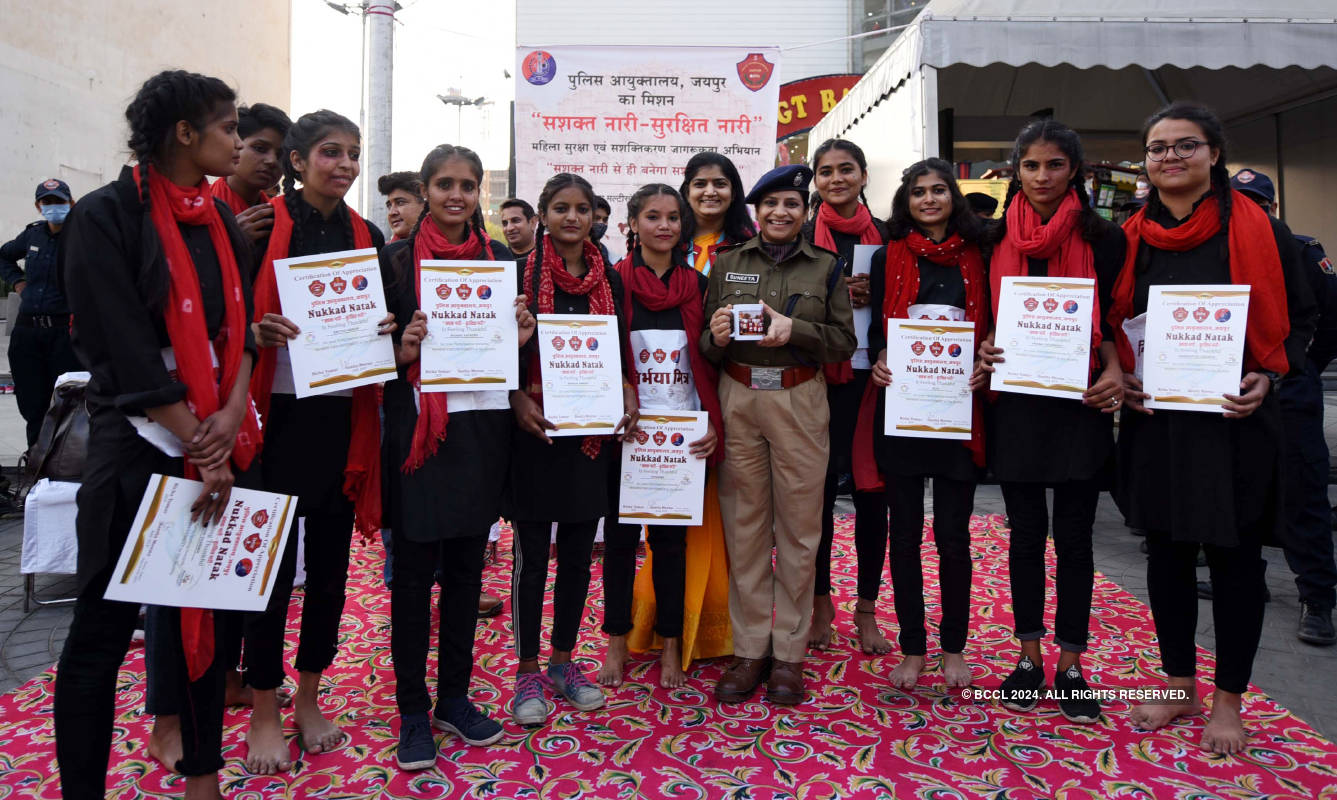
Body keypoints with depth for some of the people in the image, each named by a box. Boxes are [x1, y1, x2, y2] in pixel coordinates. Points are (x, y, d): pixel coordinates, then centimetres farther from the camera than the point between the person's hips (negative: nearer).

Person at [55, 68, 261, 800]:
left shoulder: (221, 222, 11)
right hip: (138, 444, -6)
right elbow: (128, 351, -14)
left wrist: (232, 416, -9)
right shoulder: (106, 216, -9)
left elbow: (239, 328, 7)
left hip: (219, 442, 6)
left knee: (208, 612, 12)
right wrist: (197, 450, -15)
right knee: (104, 624, 3)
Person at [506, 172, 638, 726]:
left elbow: (620, 352, 14)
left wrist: (626, 392, -5)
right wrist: (517, 398, -18)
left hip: (592, 429, 4)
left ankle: (563, 661, 27)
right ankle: (528, 672, 18)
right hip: (534, 426, -4)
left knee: (578, 550, 11)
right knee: (531, 552, 4)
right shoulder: (521, 274, -2)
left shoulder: (610, 280, 10)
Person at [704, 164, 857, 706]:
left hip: (800, 401, 0)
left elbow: (845, 341, 3)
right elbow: (704, 344, 10)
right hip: (737, 400, 1)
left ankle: (789, 652, 14)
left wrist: (794, 329, -12)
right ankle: (750, 649, 15)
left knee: (799, 525, 1)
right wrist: (716, 336, -12)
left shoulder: (826, 267, 10)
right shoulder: (726, 264, 11)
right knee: (744, 524, 3)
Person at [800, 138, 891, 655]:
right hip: (816, 378, -1)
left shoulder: (886, 236, 10)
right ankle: (820, 604, 19)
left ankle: (867, 609, 19)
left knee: (872, 493, 4)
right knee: (818, 490, 3)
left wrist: (874, 296, -7)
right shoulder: (800, 236, 5)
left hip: (870, 376, 2)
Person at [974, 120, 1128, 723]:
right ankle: (1028, 655, 20)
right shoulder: (996, 239, 7)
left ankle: (1070, 665, 17)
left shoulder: (1103, 238, 2)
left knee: (1073, 534, 4)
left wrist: (1114, 371, -15)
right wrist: (985, 351, -8)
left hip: (1080, 402, -1)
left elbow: (1112, 321, 3)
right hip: (1015, 400, 2)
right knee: (1026, 531, 7)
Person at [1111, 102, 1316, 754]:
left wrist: (1266, 377, -13)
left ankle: (1228, 700, 21)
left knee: (1234, 553, 5)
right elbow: (1110, 322, 13)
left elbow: (1298, 319, 3)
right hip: (1153, 419, 3)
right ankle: (1180, 686, 26)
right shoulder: (1130, 238, 6)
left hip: (1234, 420, -3)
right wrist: (1118, 375, -3)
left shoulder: (1259, 230, -1)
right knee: (1166, 549, 10)